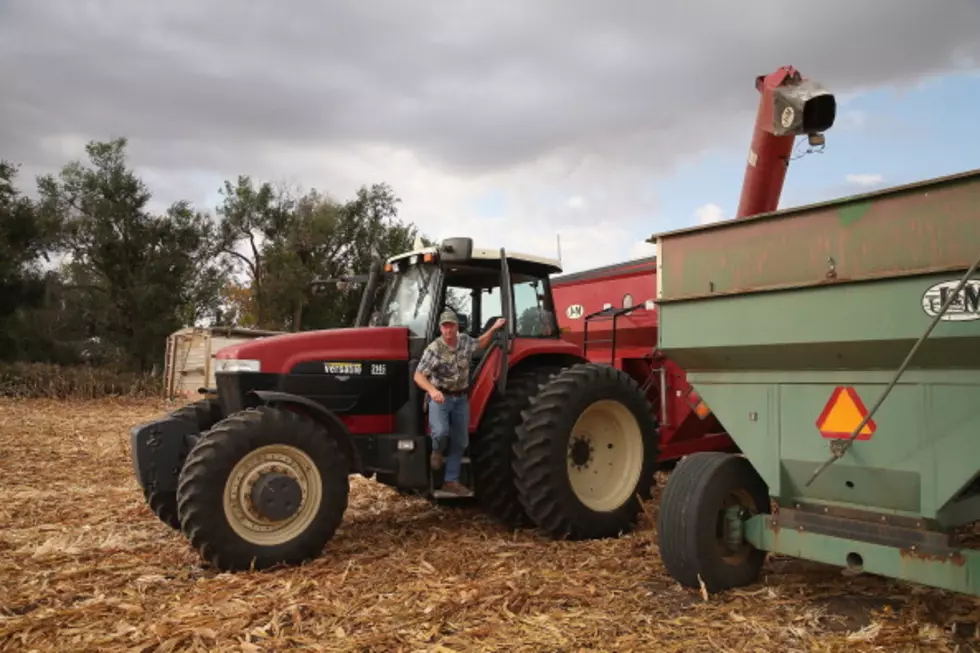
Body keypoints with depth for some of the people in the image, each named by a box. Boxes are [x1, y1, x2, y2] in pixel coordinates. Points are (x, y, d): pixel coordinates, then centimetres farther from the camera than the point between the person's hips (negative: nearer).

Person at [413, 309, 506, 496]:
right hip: (440, 397, -5)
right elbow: (418, 376, -21)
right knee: (441, 432, -29)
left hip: (461, 398, 5)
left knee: (460, 442, 8)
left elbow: (480, 344, 22)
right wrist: (432, 390, -38)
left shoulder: (465, 340, -2)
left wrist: (494, 328, 10)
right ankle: (437, 452, 8)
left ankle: (451, 481, 20)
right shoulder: (433, 349, -18)